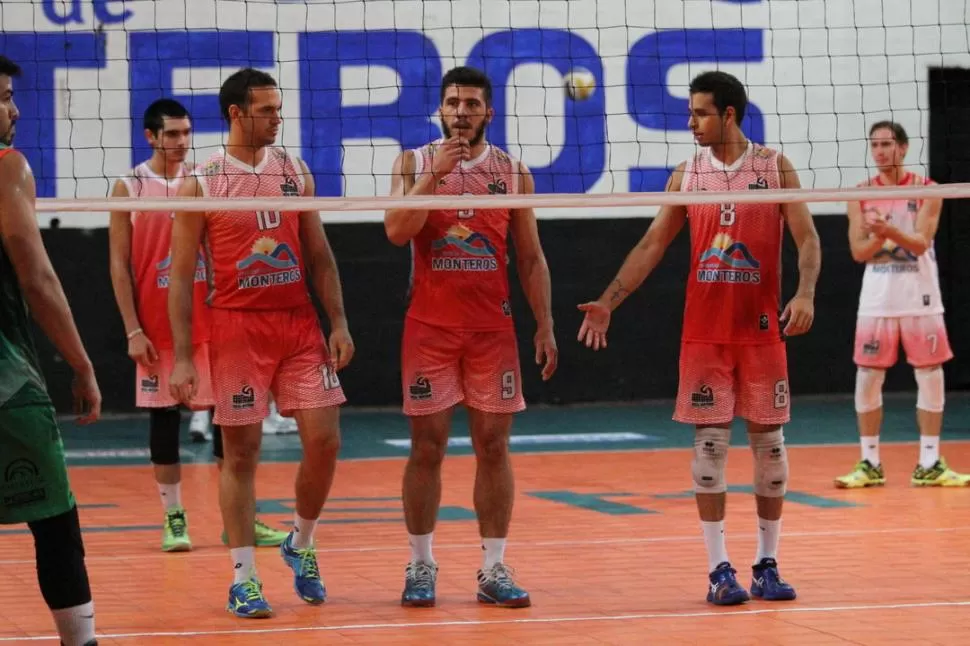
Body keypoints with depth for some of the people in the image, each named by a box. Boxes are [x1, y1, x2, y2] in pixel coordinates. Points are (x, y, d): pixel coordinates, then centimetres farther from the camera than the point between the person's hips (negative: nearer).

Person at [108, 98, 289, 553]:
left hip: (208, 320, 2)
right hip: (157, 325, -2)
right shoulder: (130, 188, -1)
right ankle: (174, 518, 11)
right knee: (164, 417, 3)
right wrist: (133, 331, -7)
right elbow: (120, 265, -1)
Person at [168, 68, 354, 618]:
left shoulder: (294, 171, 8)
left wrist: (339, 323, 3)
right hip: (237, 326, -3)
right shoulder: (200, 184, -4)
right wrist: (182, 357, -8)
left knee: (324, 440, -3)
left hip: (300, 324, 3)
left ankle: (301, 545, 20)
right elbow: (182, 276, -3)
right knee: (241, 453, 0)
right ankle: (244, 577, 7)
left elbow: (320, 254, 12)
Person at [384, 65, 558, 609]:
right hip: (429, 326, -1)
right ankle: (421, 566, 10)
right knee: (428, 447, 1)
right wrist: (433, 174, -18)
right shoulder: (414, 164, 3)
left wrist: (545, 325, 1)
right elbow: (398, 231, -12)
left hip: (493, 328, 1)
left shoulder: (513, 172, 6)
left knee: (494, 446, 1)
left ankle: (494, 570, 6)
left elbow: (531, 258, 8)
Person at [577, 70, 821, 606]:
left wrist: (805, 294, -19)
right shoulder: (687, 175, 6)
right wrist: (609, 301, -1)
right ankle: (719, 569, 2)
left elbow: (807, 238, -2)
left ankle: (767, 564, 12)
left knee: (768, 440, 2)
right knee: (709, 441, -3)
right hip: (704, 331, 1)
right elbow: (652, 245, 8)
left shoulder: (774, 168, 1)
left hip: (762, 329, -1)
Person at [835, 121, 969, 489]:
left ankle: (929, 465, 8)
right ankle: (870, 464, 10)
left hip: (920, 299, -1)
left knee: (931, 377, 0)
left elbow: (922, 242, -13)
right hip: (877, 300, 1)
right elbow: (858, 252, -2)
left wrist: (891, 231, -31)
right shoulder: (861, 195, 3)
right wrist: (879, 237, -22)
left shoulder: (926, 190, -2)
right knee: (867, 379, 0)